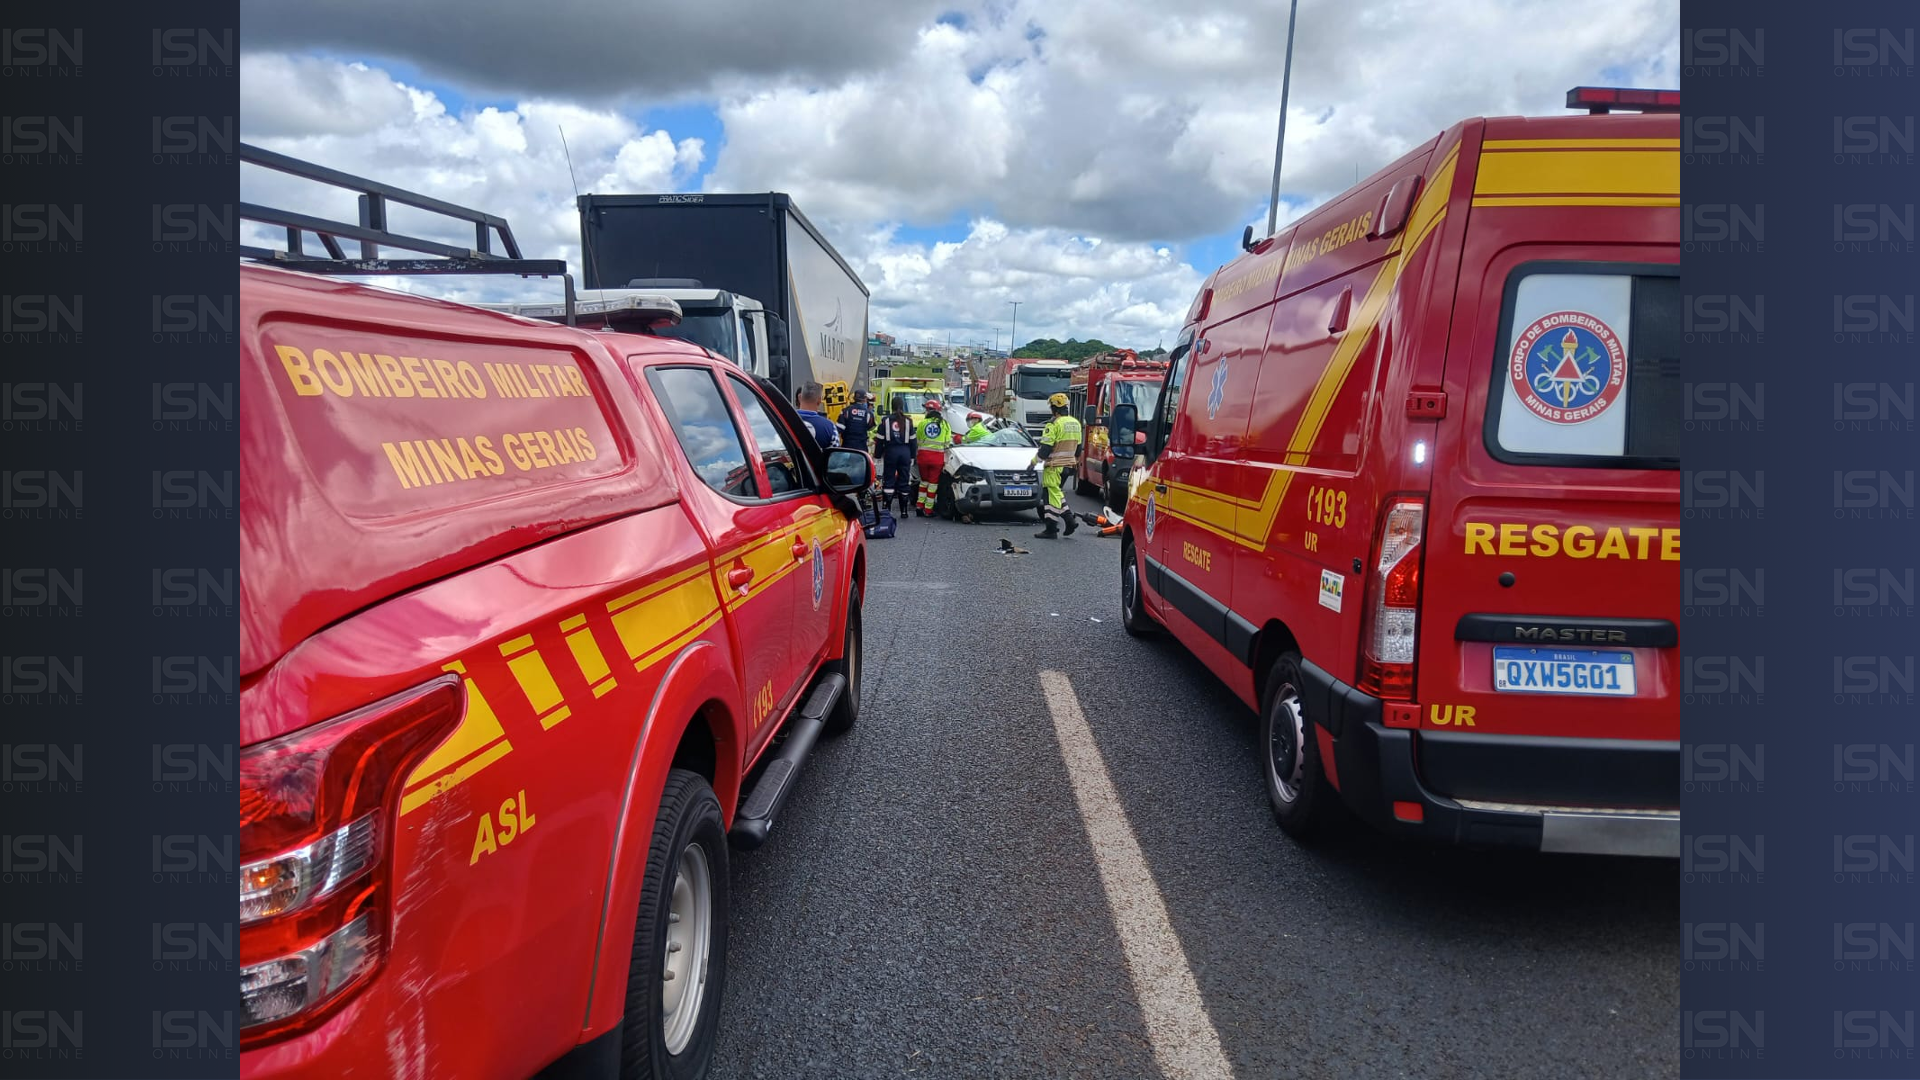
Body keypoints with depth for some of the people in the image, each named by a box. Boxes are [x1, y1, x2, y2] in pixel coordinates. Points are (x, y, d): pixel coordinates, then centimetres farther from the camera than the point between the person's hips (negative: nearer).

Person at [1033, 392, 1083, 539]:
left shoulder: (1054, 424, -16)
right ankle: (1070, 520, 14)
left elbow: (1045, 447, -18)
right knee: (1057, 493, 19)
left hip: (1054, 466, -8)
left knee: (1052, 495, -3)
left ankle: (1051, 529, -1)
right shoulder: (1075, 424, 11)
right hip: (1068, 465, 8)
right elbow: (1078, 447, 19)